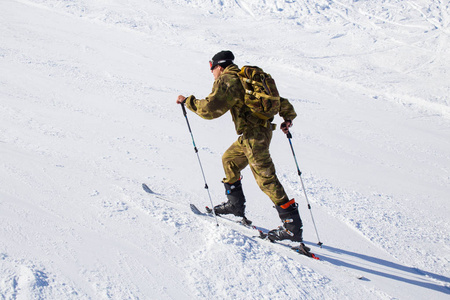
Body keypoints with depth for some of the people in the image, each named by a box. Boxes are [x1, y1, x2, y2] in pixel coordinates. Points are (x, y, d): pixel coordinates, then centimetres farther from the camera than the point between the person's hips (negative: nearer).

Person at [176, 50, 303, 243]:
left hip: (253, 135, -10)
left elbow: (209, 108, -18)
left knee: (266, 179, -8)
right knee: (229, 160, 24)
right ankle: (235, 204, 34)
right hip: (263, 130, 10)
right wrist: (288, 117, 21)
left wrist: (187, 101, -5)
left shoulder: (226, 81, -9)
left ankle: (293, 226, -7)